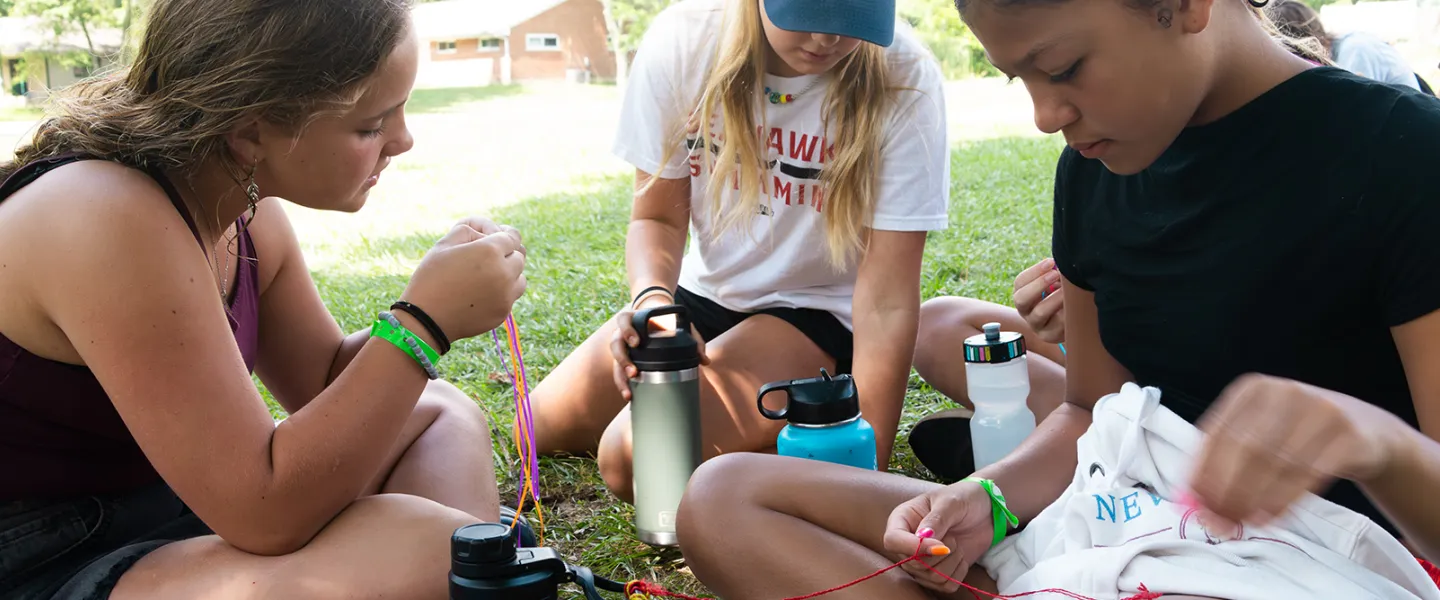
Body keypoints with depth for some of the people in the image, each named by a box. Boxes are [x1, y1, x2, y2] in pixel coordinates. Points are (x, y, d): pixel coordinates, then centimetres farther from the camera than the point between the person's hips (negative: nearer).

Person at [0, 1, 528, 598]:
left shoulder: (246, 208, 0)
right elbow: (268, 513, -27)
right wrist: (422, 320, -24)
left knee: (441, 414, 10)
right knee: (423, 548, -30)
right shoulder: (110, 220, -26)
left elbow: (324, 385, 12)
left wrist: (438, 304, -6)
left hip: (176, 511, 10)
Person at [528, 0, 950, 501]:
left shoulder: (904, 81, -25)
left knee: (637, 459, -24)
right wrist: (651, 297, -29)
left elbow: (886, 301, -24)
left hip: (817, 310, -5)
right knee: (540, 431, 5)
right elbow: (658, 217, -6)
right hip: (707, 288, 5)